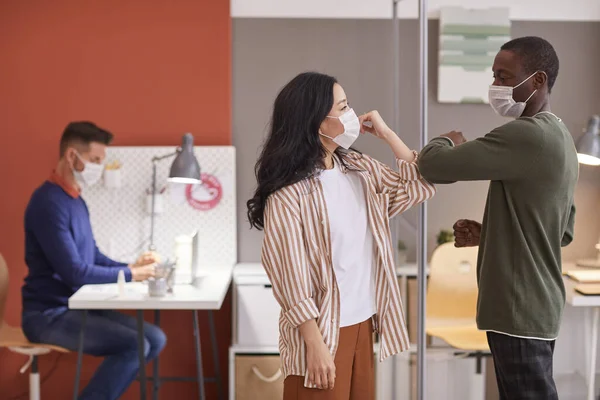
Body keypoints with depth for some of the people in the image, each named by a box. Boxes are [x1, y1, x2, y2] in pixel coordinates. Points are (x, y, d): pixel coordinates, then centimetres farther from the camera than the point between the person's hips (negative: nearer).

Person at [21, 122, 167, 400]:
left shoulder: (76, 200, 12)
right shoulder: (49, 202, -19)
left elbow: (94, 257, 17)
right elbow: (74, 273, -23)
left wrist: (132, 267, -1)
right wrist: (130, 274, -14)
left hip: (78, 307, 9)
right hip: (49, 314, -9)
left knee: (155, 338, 0)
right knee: (134, 345, -23)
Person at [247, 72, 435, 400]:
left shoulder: (359, 168, 5)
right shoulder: (288, 191, -17)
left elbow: (419, 188, 7)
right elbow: (291, 274, -18)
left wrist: (386, 133, 1)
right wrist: (315, 345, -18)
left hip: (363, 323, 7)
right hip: (322, 330, -7)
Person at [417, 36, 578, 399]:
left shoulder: (525, 136, -20)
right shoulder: (559, 137, 12)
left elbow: (432, 165, -21)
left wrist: (448, 140, 2)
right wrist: (489, 235, 9)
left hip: (520, 308, -10)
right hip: (535, 303, 10)